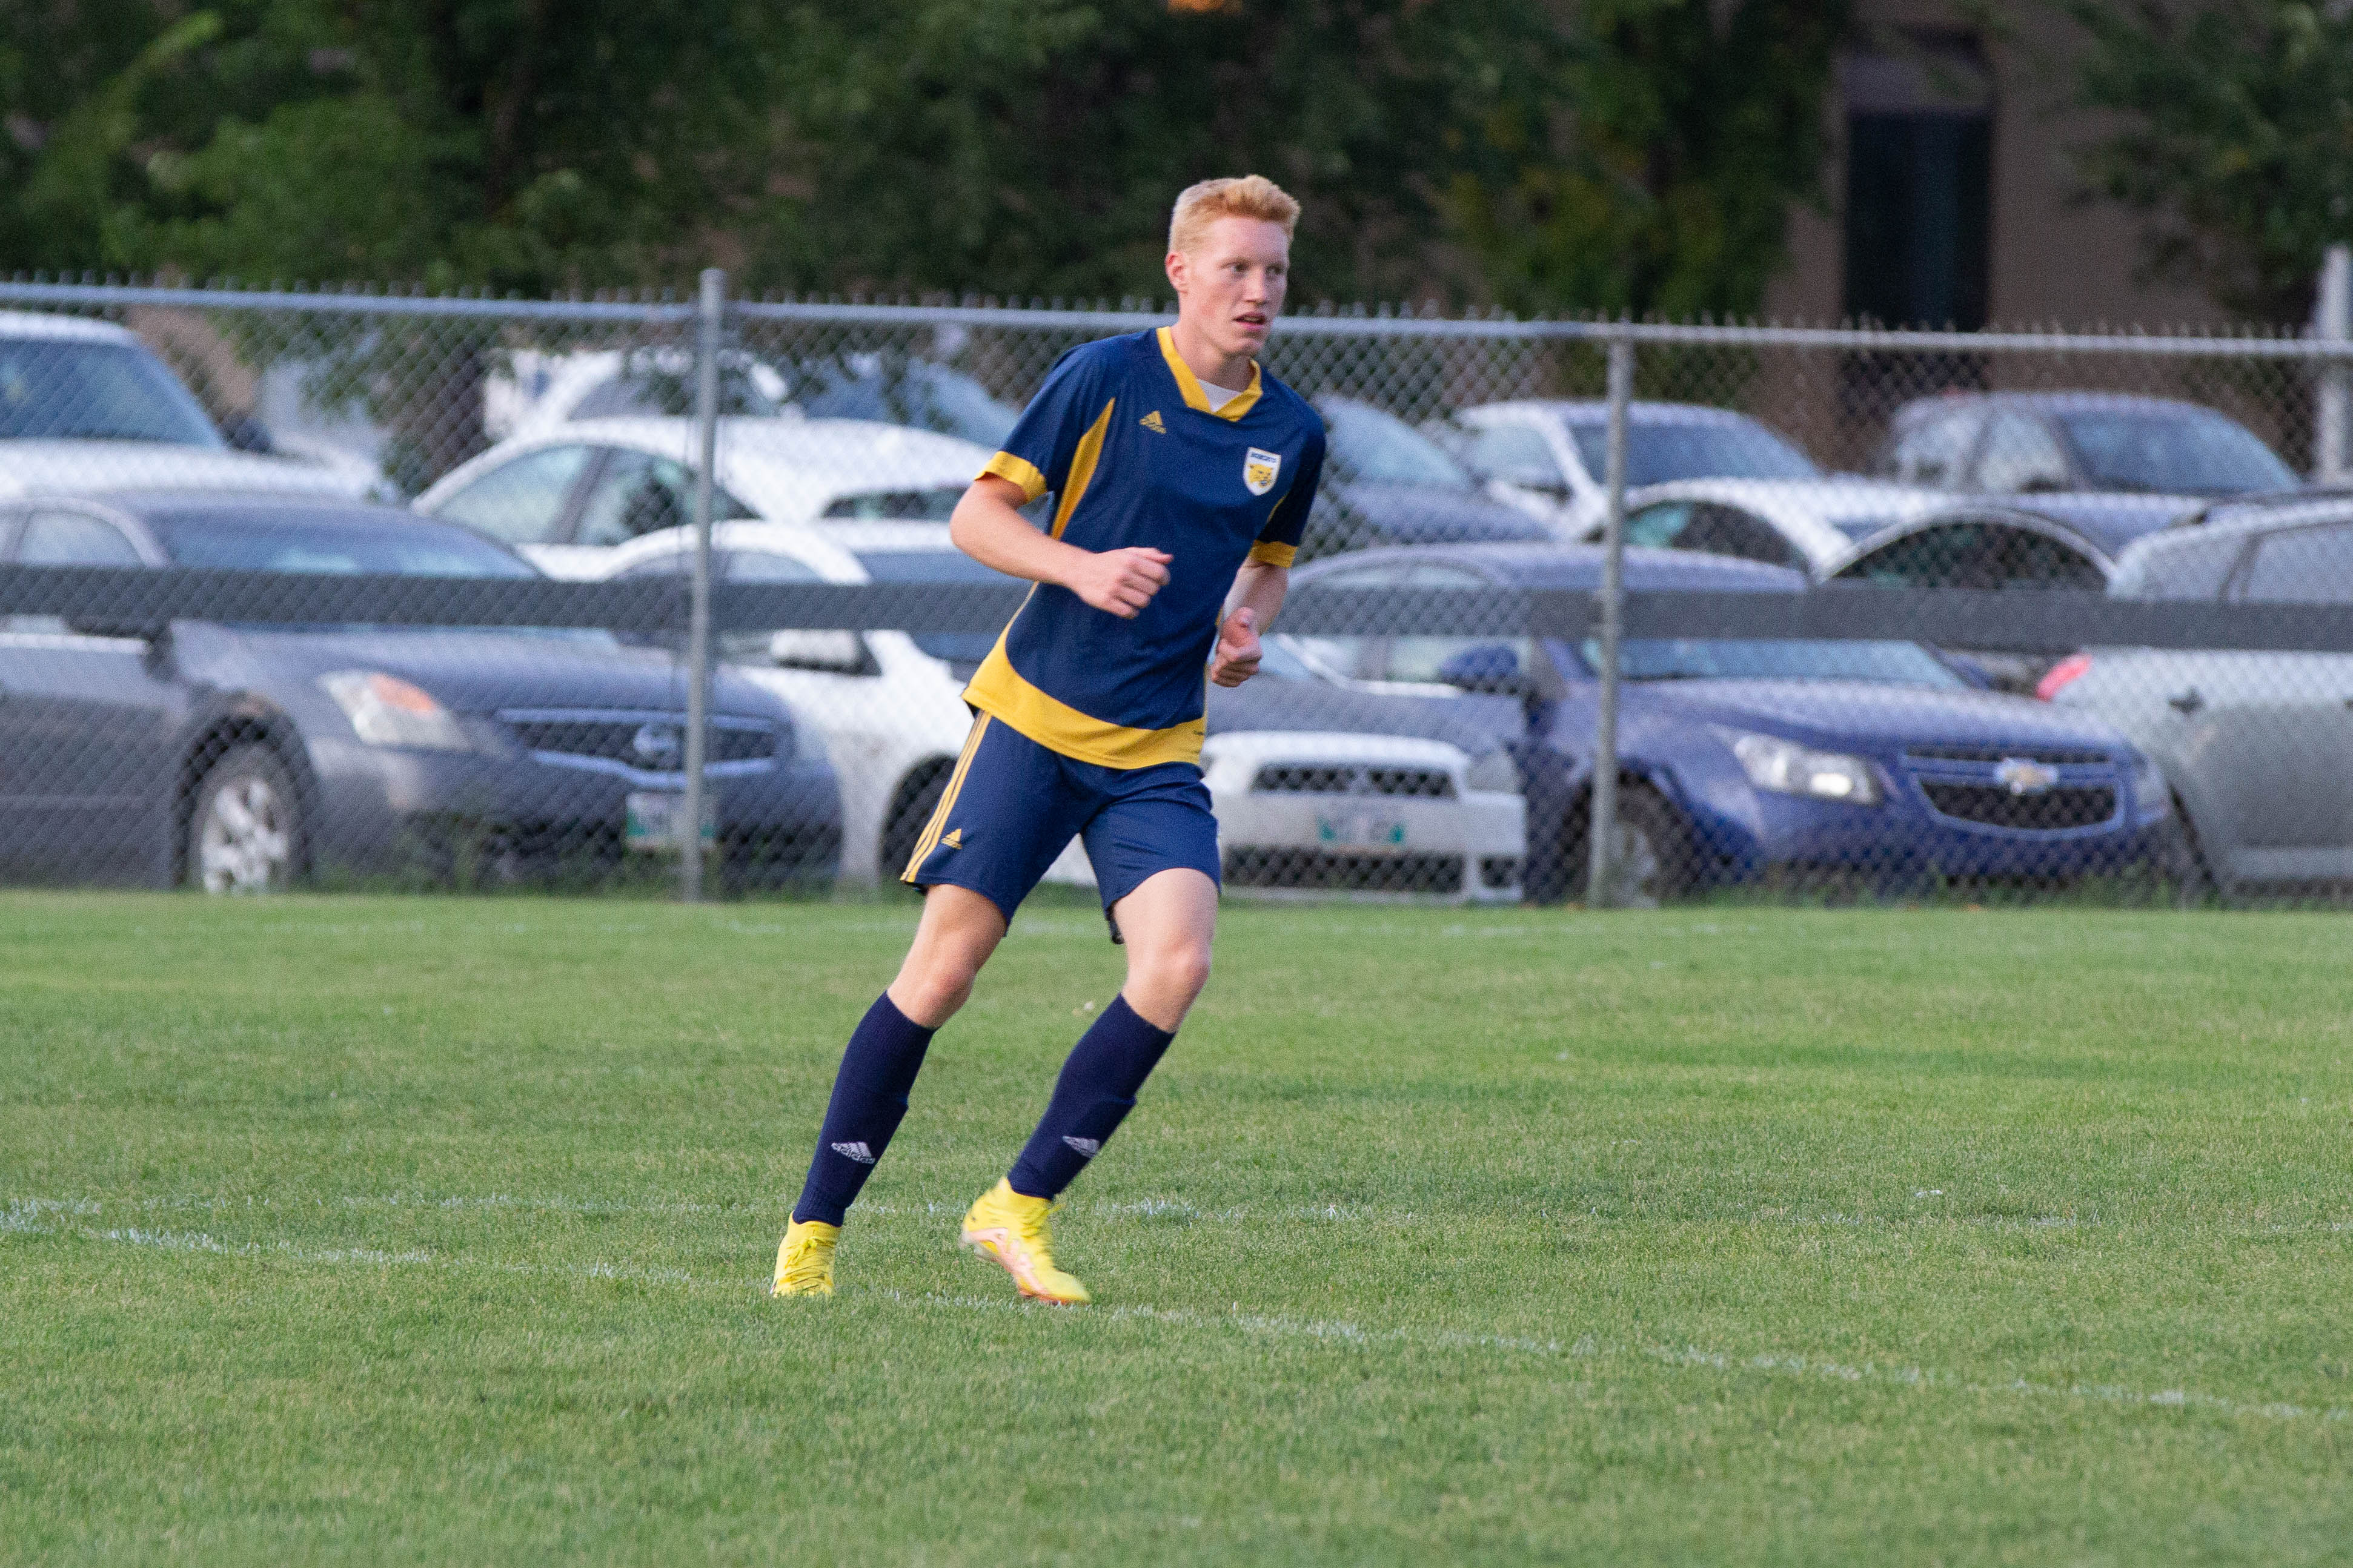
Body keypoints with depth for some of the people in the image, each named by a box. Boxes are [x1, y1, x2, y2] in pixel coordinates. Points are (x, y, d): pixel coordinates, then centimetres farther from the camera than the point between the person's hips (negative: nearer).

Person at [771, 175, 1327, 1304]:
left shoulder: (1291, 435, 8)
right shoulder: (1106, 380, -5)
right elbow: (977, 516, -2)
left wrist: (1246, 625, 4)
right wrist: (1083, 568, -19)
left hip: (1158, 753, 3)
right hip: (1036, 715, -3)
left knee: (1176, 962, -19)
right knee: (944, 964, -8)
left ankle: (1021, 1209, -6)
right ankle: (814, 1229, 3)